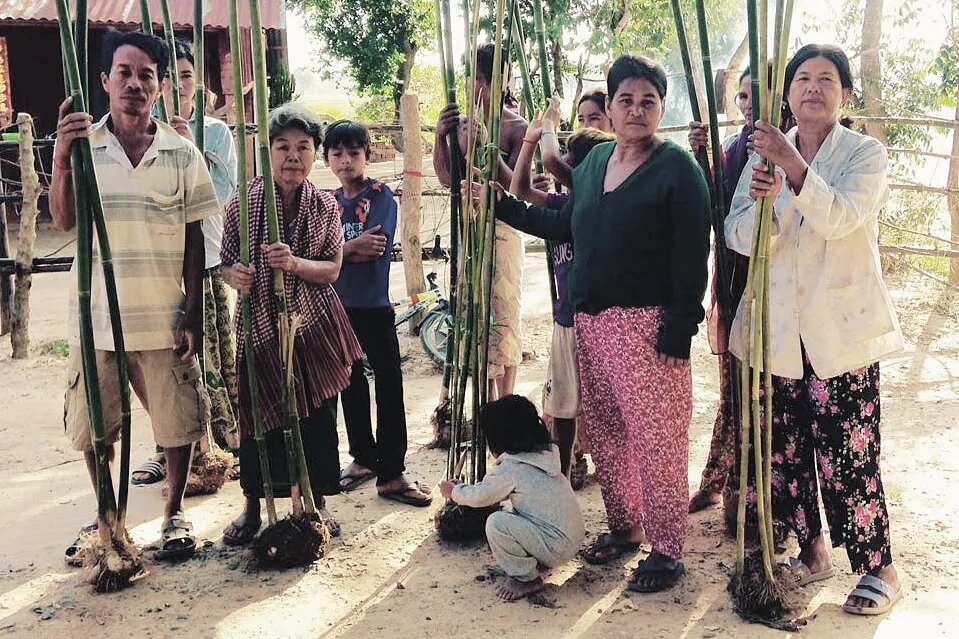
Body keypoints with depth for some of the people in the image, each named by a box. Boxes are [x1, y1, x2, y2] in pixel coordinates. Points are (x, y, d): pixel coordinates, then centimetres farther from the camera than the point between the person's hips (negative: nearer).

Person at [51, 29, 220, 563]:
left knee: (179, 423, 7)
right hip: (97, 318, 1)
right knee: (94, 428, 13)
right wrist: (63, 156, -23)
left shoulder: (182, 153, 0)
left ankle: (174, 513, 29)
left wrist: (194, 315, -2)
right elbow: (63, 220, -8)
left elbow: (194, 239, 2)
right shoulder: (81, 144, 0)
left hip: (164, 319, -1)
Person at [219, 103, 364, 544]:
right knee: (257, 417, 5)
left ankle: (317, 503, 27)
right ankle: (252, 507, 25)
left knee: (318, 416, 7)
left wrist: (295, 263, -20)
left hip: (314, 326, 2)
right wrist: (233, 275, -23)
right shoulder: (244, 201, -6)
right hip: (260, 325, -1)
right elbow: (225, 264, 0)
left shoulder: (324, 206, 0)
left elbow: (332, 269, -1)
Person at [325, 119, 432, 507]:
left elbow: (376, 248, -18)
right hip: (338, 305, 5)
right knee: (351, 383, 14)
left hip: (374, 306, -5)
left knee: (389, 383, -5)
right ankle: (364, 457, 29)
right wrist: (354, 247, -16)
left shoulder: (381, 196, -4)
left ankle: (391, 474, 0)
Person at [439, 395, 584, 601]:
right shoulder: (544, 453, 8)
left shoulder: (510, 469, -16)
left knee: (496, 523, -16)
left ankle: (526, 578, -2)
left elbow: (478, 497, 0)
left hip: (558, 546, -9)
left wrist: (454, 492, 19)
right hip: (574, 537, 9)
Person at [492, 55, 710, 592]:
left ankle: (668, 550, 8)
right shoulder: (595, 160, 14)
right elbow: (566, 226, 24)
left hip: (646, 323, -7)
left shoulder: (678, 168, -7)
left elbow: (692, 256, -12)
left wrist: (680, 327, -17)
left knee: (655, 436, -4)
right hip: (591, 320, 7)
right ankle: (624, 527, 30)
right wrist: (503, 206, 20)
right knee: (605, 431, 14)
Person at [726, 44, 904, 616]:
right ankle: (812, 550, 29)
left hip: (841, 331, -4)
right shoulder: (767, 153, 9)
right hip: (779, 330, 4)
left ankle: (879, 567, 13)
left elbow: (840, 218, -19)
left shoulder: (866, 154, -1)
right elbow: (739, 238, -1)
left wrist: (794, 168, -32)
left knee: (847, 456, -4)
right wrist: (762, 201, -22)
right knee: (785, 451, 10)